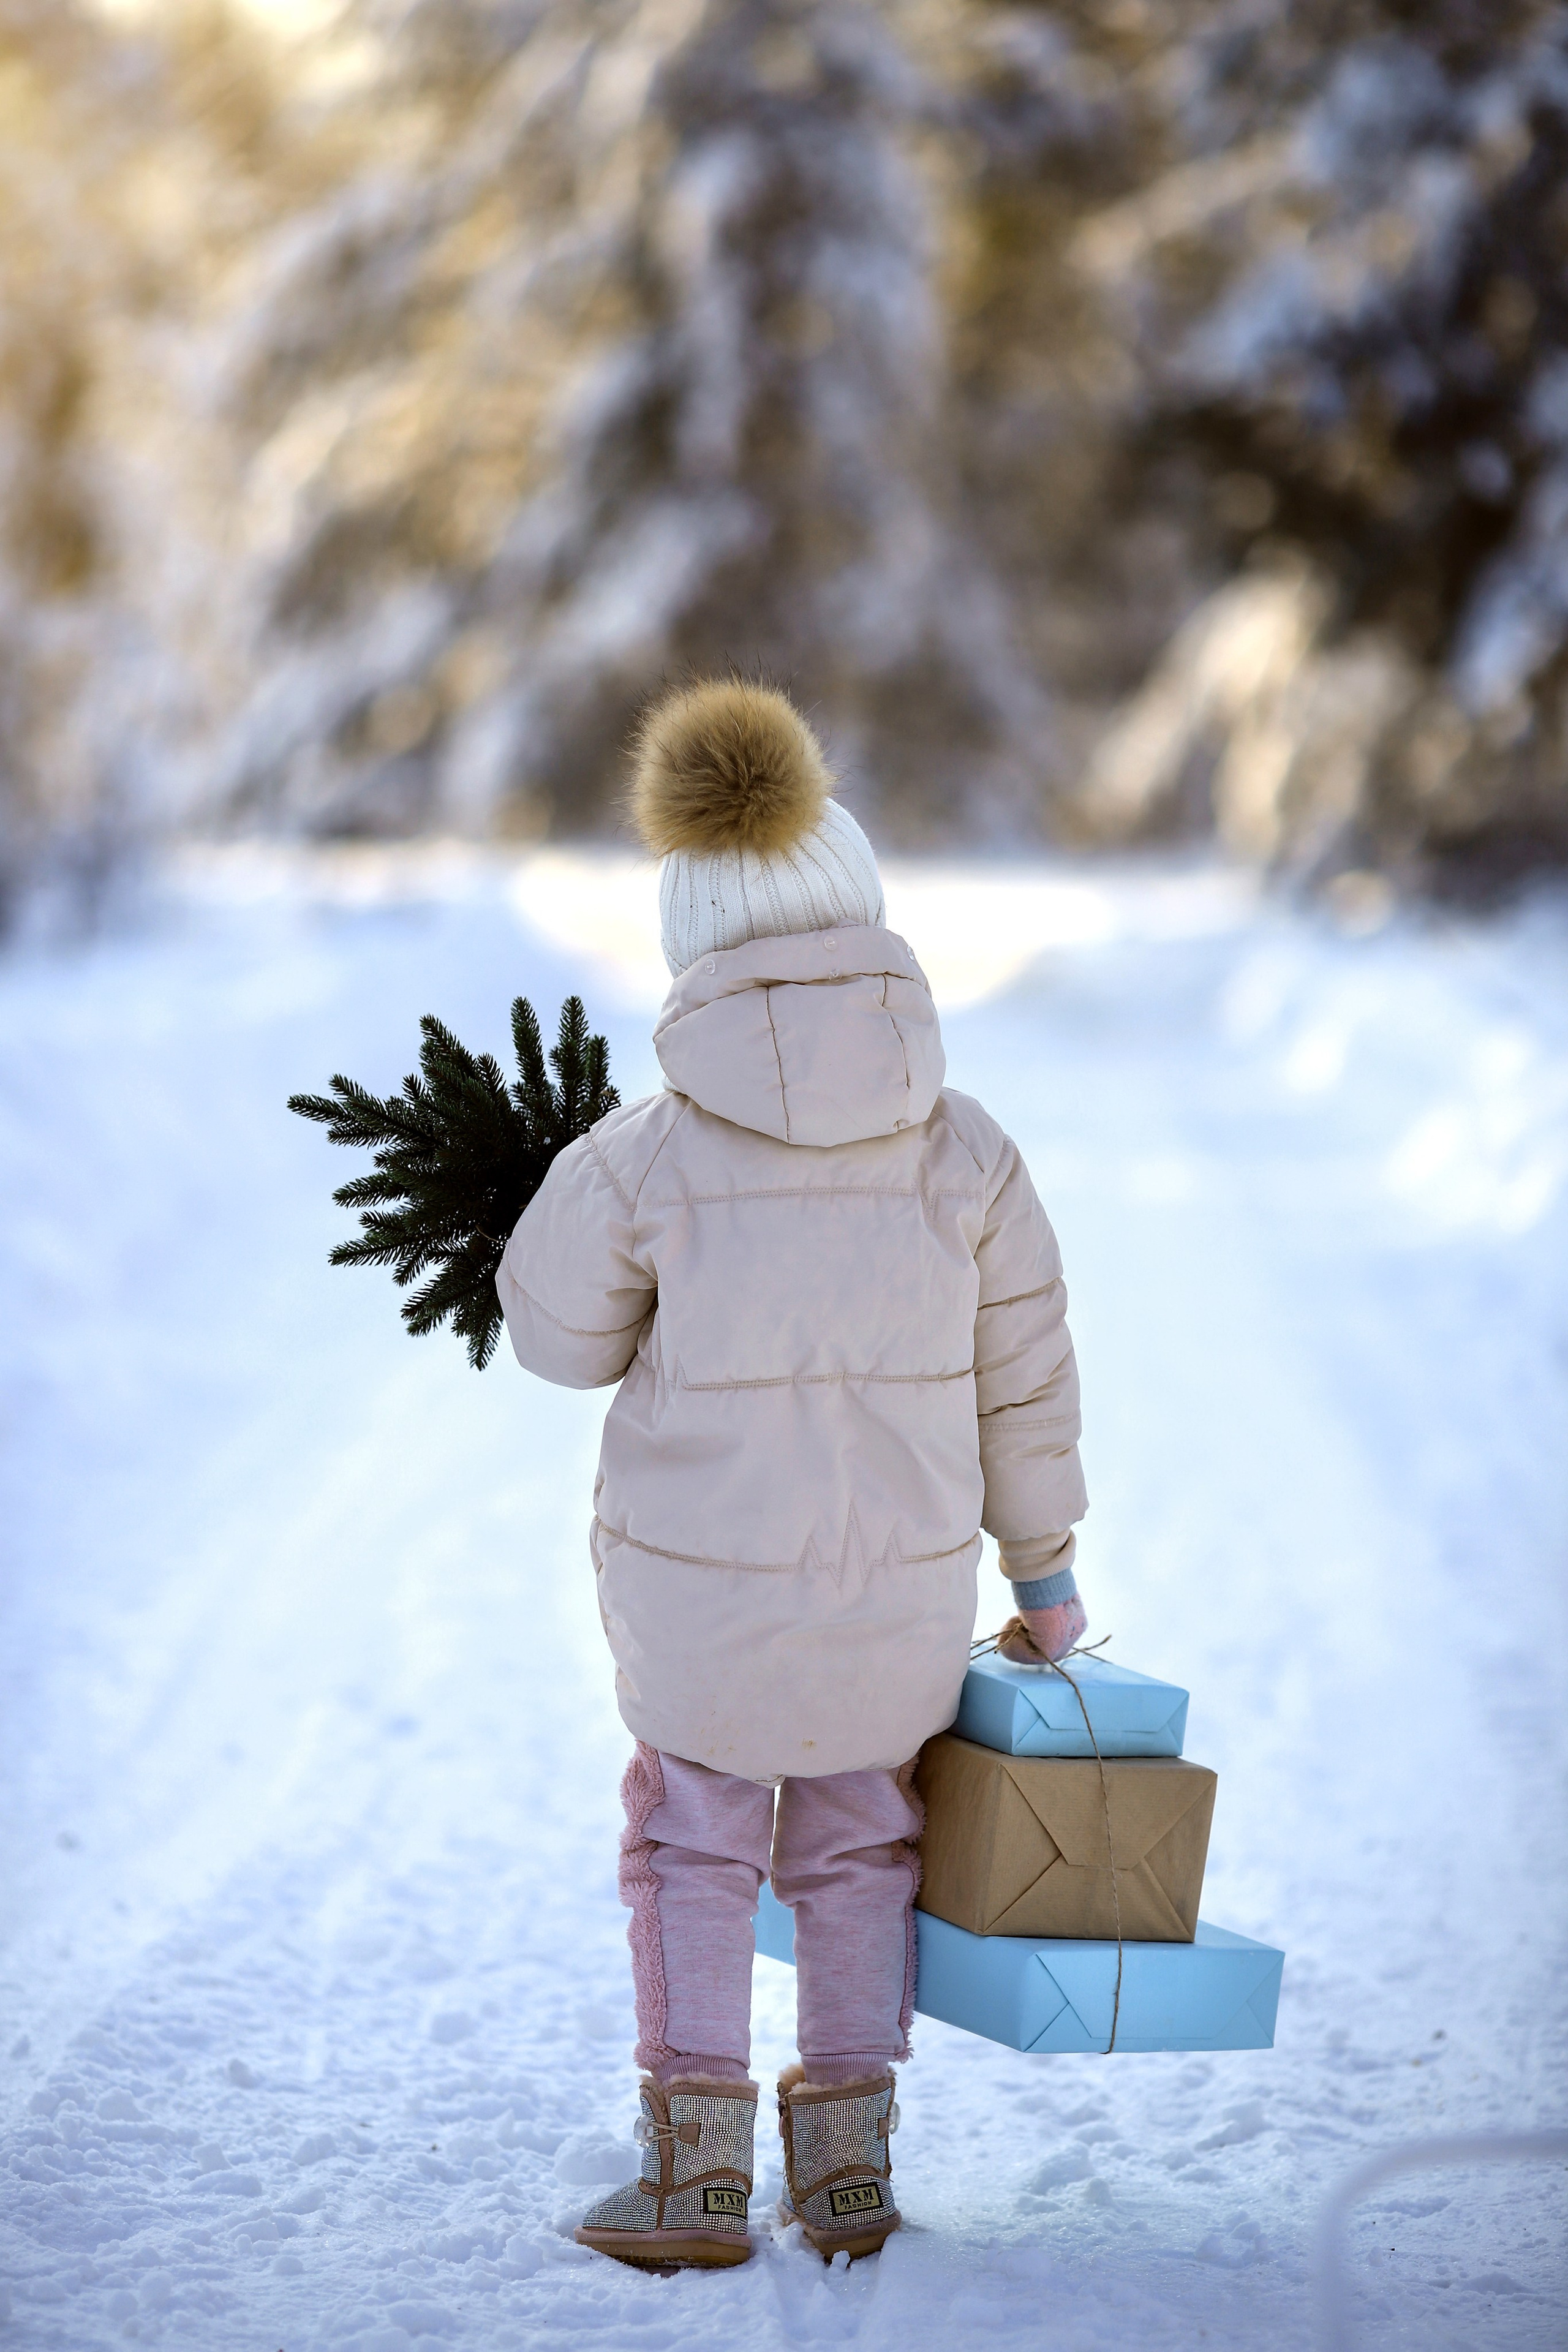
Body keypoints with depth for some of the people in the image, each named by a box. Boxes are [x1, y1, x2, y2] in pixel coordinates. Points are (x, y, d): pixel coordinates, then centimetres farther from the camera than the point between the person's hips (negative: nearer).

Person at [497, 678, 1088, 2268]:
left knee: (696, 1847, 20)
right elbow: (1024, 1381, -4)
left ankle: (698, 2177, 21)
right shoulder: (962, 1150, -14)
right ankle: (847, 2169, 24)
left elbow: (559, 1331, -3)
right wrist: (1044, 1570, 9)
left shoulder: (648, 1153, -19)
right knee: (855, 1846, 23)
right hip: (899, 1578, 2)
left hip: (697, 1581, -2)